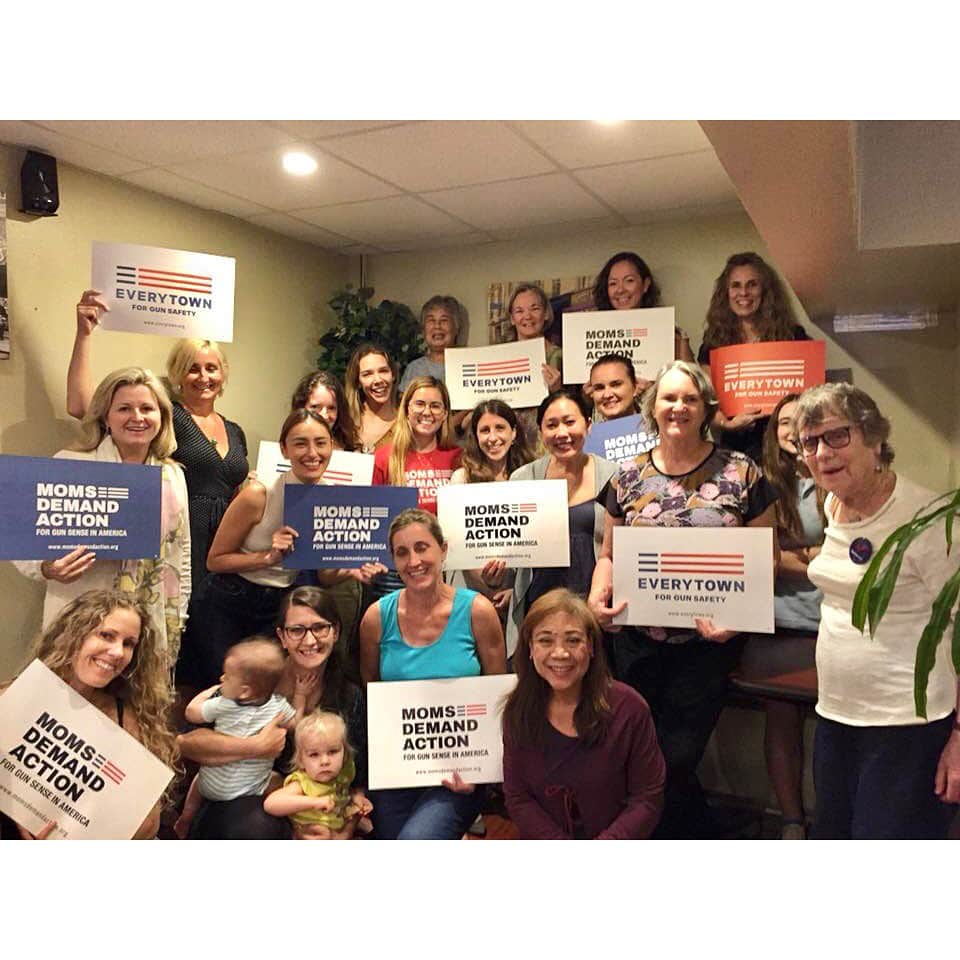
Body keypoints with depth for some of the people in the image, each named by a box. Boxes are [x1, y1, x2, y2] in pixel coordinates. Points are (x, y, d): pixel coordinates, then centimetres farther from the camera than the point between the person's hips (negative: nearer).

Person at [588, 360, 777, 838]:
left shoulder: (741, 473, -2)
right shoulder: (628, 476, 5)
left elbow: (763, 559, 0)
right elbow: (608, 554, 11)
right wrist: (597, 597, -8)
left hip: (708, 642, -3)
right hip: (638, 641, 3)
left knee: (675, 761, -1)